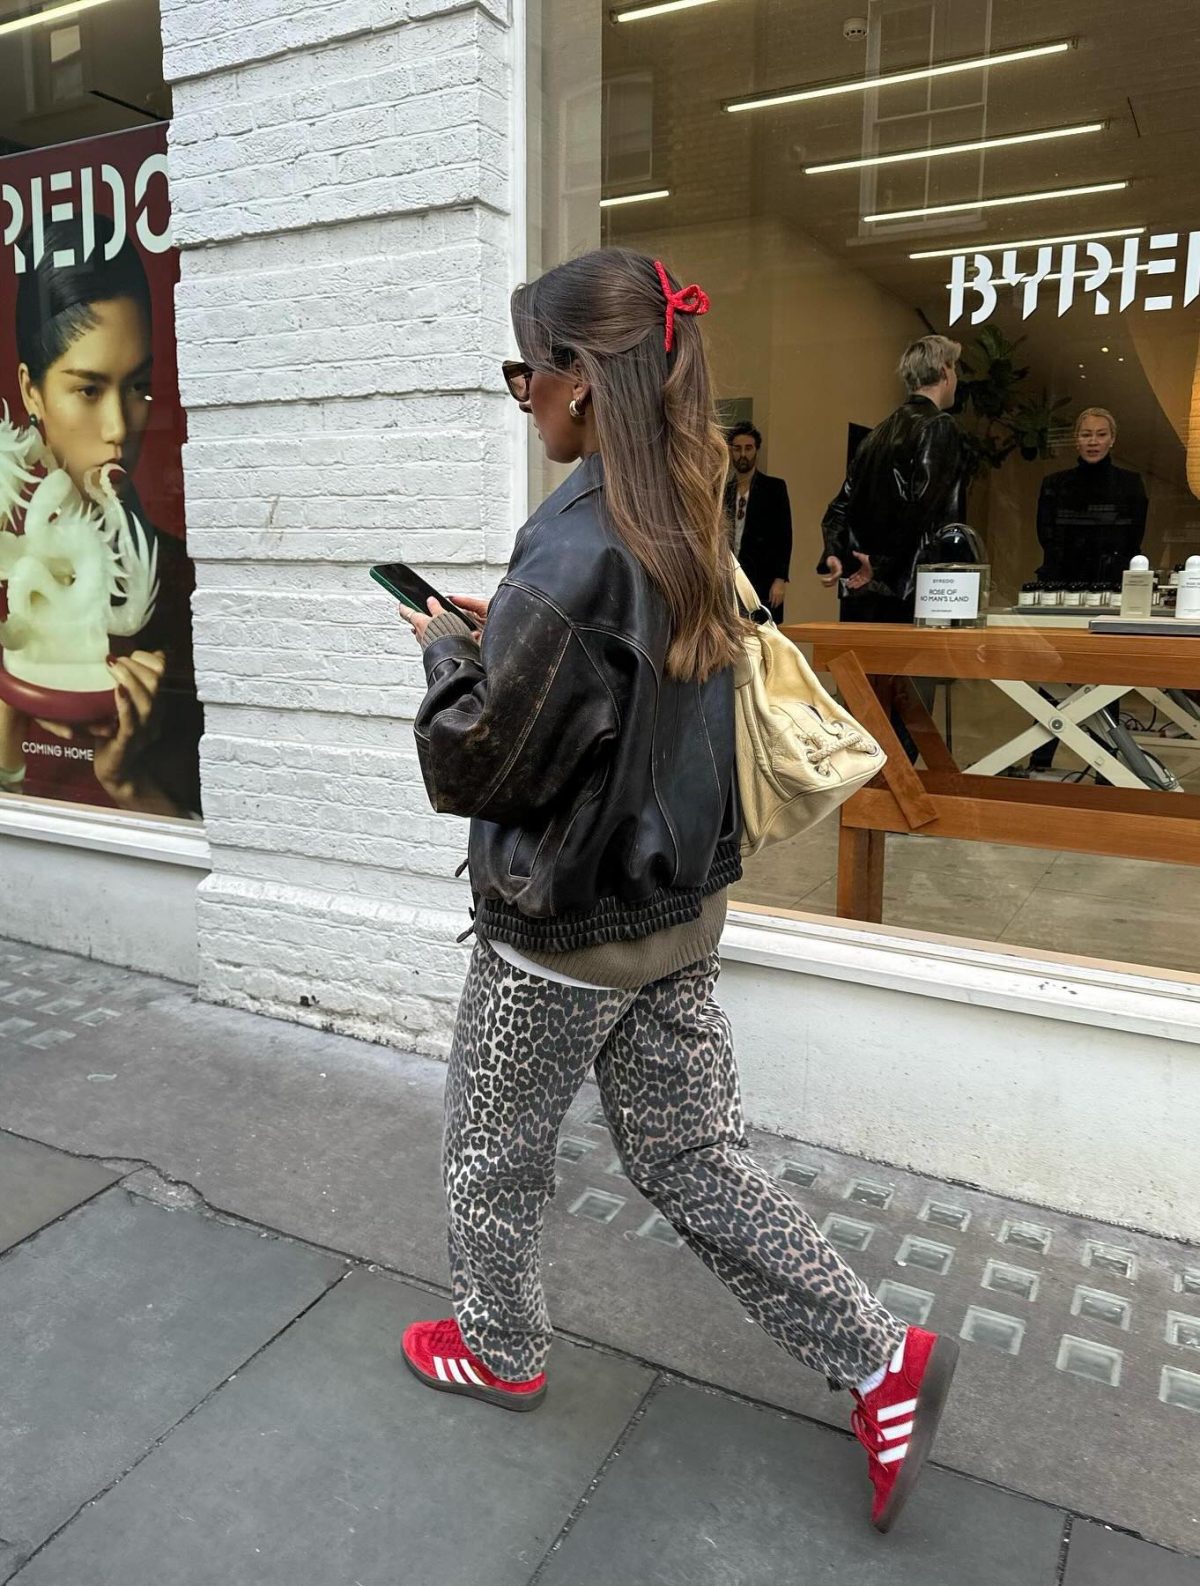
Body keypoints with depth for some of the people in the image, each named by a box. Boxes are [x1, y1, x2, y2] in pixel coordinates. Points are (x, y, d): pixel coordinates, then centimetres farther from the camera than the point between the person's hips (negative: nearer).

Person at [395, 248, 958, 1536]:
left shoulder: (575, 541, -23)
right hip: (677, 907, 8)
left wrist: (447, 649, -2)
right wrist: (500, 631, 8)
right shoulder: (686, 524, 4)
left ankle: (499, 1348, 42)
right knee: (690, 1155, 19)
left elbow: (476, 766, -19)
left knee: (492, 1150, 18)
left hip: (566, 927, -8)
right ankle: (879, 1360, 24)